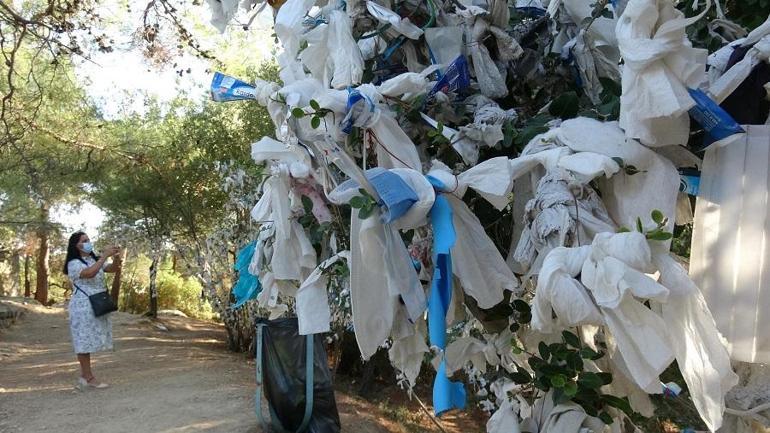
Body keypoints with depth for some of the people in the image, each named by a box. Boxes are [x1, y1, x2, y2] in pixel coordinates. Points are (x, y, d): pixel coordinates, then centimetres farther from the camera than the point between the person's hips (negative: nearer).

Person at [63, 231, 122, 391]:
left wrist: (116, 257, -17)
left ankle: (84, 376, 18)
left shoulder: (94, 260, 12)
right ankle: (89, 378, 2)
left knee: (89, 340, 10)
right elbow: (90, 273, -30)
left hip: (96, 305, 7)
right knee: (85, 340, -2)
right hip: (83, 306, -7)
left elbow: (112, 269, 3)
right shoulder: (74, 264, -11)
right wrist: (105, 255, -30)